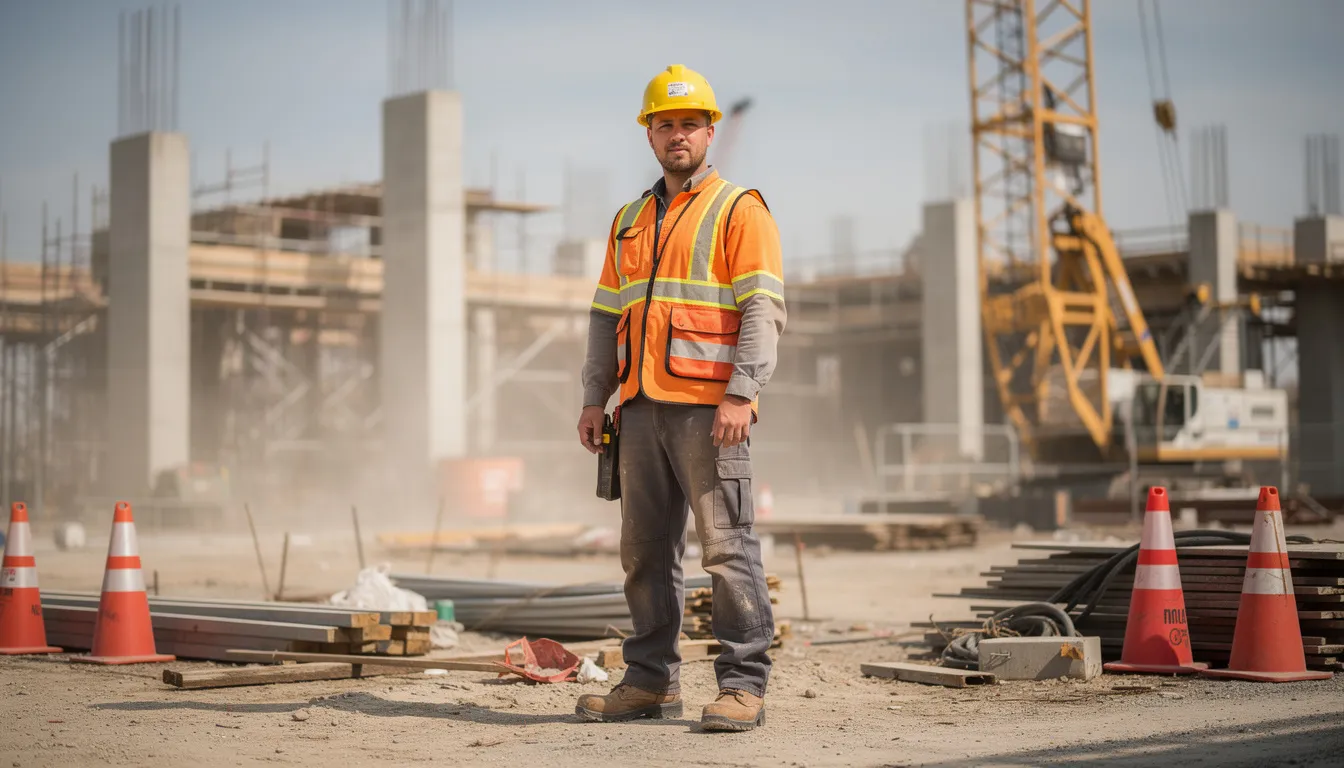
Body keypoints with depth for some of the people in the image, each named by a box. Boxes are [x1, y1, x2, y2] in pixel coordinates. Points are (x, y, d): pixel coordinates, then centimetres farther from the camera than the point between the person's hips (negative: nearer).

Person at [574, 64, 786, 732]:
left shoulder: (739, 210, 0)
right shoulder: (630, 221, 20)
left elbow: (764, 309, -9)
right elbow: (607, 315, 20)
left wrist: (740, 394, -19)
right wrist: (594, 397, 11)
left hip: (709, 408, -6)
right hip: (642, 407, 7)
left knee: (727, 546, -7)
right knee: (646, 549, 9)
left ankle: (743, 686, -4)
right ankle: (651, 681, 17)